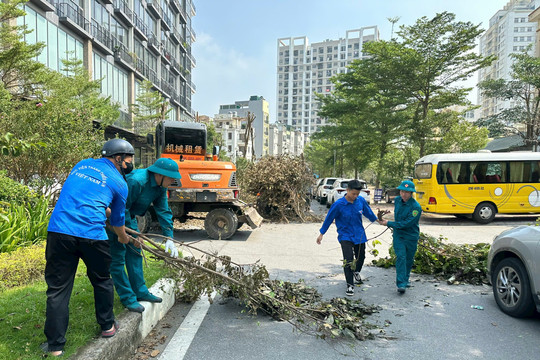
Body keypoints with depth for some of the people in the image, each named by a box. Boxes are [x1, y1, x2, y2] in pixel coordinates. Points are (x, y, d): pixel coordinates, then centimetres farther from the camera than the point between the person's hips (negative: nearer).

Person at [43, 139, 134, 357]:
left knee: (58, 288, 10)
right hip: (92, 235, -3)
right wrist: (123, 238, 36)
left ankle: (55, 345, 15)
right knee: (102, 281, 19)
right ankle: (107, 326, 34)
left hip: (59, 230, 3)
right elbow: (117, 220, 17)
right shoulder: (119, 183, 6)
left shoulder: (82, 164, 19)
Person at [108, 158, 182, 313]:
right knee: (118, 257, -5)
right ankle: (127, 297, 5)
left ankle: (140, 291, 21)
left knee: (135, 253, 11)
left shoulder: (160, 186, -6)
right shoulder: (136, 181, -34)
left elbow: (163, 211, -3)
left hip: (129, 216, 9)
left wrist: (169, 238, -9)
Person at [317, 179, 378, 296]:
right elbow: (329, 218, -8)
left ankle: (356, 272, 51)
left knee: (361, 257, 19)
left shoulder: (361, 200, -9)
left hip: (359, 234, 4)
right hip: (345, 236, -4)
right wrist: (321, 233, -2)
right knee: (348, 260, -13)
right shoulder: (338, 204, -19)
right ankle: (350, 285, 4)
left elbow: (368, 212, 12)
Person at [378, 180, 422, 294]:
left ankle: (405, 280, 34)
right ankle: (401, 284, -10)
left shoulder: (416, 207, -20)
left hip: (411, 236, -2)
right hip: (398, 235, 2)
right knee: (401, 257, -9)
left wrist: (389, 224, -20)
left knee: (409, 259, 12)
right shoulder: (397, 200, -2)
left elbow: (406, 223, -23)